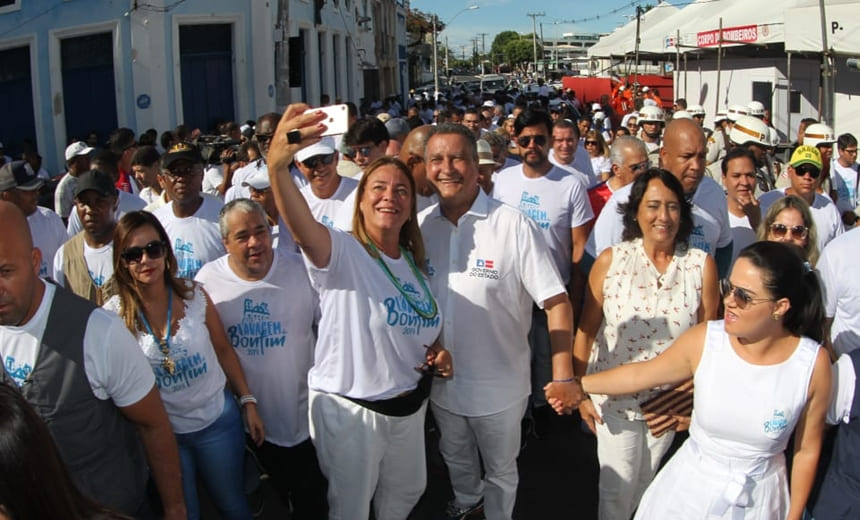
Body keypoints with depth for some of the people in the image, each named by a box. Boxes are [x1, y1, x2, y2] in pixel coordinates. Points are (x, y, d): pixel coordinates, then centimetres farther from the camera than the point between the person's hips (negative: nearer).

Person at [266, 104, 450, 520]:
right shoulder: (342, 252, -16)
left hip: (409, 405, 6)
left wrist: (438, 353, -2)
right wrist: (278, 165, -59)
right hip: (348, 410, -6)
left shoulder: (415, 263, 5)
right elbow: (303, 227, -40)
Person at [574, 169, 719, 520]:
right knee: (617, 487, 10)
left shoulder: (701, 265, -9)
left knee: (645, 484, 21)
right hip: (614, 398, -1)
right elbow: (585, 331, -6)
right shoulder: (611, 261, -11)